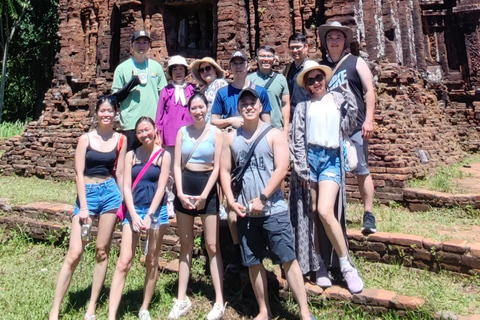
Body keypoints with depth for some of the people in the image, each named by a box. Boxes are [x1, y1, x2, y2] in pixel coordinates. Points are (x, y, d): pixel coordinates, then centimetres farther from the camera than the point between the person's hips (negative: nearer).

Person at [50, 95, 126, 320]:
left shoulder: (120, 139, 5)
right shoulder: (85, 139, 0)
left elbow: (119, 172, 7)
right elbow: (79, 173, -4)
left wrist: (124, 201, 6)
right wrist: (83, 207, -10)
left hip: (111, 192, 2)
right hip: (88, 193, -2)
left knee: (102, 250, 6)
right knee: (74, 253, -6)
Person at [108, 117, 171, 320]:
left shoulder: (164, 155, 1)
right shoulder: (131, 155, 7)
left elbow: (161, 188, -5)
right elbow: (126, 187, 1)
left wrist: (149, 216, -12)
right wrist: (134, 216, -10)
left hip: (156, 211, -1)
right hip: (134, 210, 1)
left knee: (152, 261, 7)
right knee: (123, 262, -4)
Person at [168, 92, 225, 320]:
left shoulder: (216, 132, -1)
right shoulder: (182, 132, 8)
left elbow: (217, 167, -5)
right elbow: (177, 165, 4)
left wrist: (204, 195, -13)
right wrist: (180, 193, -9)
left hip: (207, 189, -3)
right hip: (185, 188, 3)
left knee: (212, 246, -1)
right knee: (185, 245, 9)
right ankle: (182, 299, 19)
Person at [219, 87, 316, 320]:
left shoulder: (274, 134, -1)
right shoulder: (231, 138, 9)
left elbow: (281, 169, -10)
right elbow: (224, 171, 8)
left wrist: (262, 199, -14)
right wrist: (231, 201, -4)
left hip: (274, 209, -3)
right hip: (245, 212, 4)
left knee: (288, 259, -1)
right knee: (253, 263, 11)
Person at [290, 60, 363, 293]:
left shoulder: (337, 100, 12)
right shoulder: (302, 107, 10)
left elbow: (347, 128, 3)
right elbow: (297, 141, 4)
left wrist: (349, 101, -3)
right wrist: (302, 170, -3)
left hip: (332, 159, -1)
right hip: (310, 158, 1)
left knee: (325, 211, -17)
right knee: (312, 212, 2)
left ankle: (345, 264, -2)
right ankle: (320, 264, 16)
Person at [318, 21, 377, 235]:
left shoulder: (356, 62, 7)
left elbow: (369, 91, 2)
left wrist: (369, 120, -8)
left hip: (355, 126, -3)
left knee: (362, 170, -1)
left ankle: (368, 214, 7)